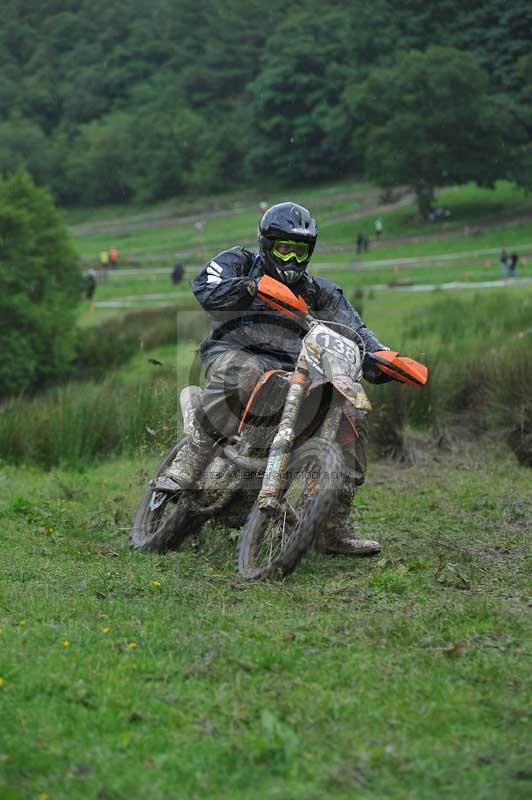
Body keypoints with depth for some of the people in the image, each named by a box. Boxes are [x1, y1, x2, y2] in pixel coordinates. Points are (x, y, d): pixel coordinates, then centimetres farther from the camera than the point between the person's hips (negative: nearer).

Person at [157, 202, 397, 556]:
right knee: (242, 374, -42)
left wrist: (378, 356, -11)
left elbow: (352, 327, 10)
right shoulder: (239, 262, 12)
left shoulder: (319, 291, 22)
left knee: (352, 419, -9)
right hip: (237, 352, -5)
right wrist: (252, 287, -26)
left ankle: (335, 527, -5)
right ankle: (189, 460, -40)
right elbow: (205, 289, -9)